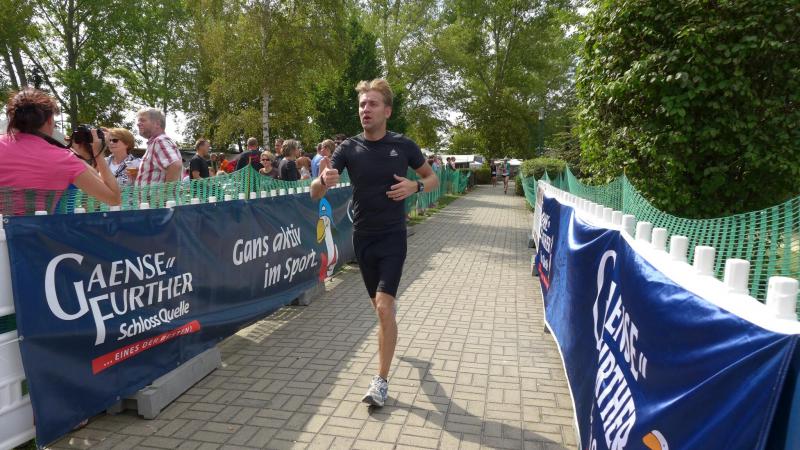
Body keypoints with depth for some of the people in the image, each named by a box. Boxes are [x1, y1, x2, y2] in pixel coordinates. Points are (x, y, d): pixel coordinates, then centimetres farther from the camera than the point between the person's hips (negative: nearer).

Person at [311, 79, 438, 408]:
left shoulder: (403, 145, -6)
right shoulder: (349, 148, -3)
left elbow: (433, 178, 8)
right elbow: (315, 193, -9)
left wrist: (415, 186, -15)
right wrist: (324, 180, -33)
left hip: (393, 236, -3)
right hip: (362, 236, 3)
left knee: (384, 305, -14)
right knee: (378, 304, 17)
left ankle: (381, 382, -3)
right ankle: (389, 336, 50)